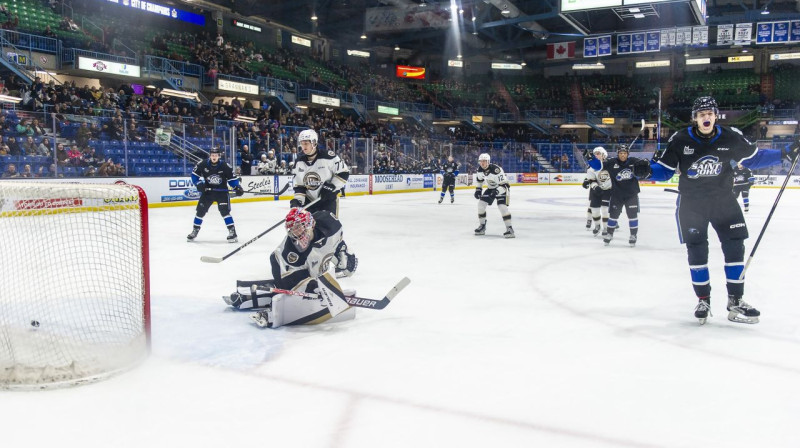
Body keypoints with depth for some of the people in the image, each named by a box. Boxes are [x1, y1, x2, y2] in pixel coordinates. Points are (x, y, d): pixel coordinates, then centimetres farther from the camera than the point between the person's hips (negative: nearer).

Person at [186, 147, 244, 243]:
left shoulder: (225, 166, -13)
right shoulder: (203, 164, -10)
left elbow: (232, 178, -3)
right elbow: (194, 174, 3)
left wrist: (237, 187, -16)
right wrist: (199, 184, -10)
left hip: (221, 192, -2)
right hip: (207, 191, 3)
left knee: (225, 211, -15)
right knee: (200, 210, 4)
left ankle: (232, 232, -10)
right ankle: (195, 231, 22)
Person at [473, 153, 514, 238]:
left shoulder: (496, 169, -34)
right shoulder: (480, 169, -11)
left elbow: (504, 184, -35)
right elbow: (479, 179, 13)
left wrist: (496, 192, -47)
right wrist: (478, 189, 7)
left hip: (501, 189, -7)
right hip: (491, 188, 7)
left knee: (502, 206, -24)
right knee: (481, 203, -3)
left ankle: (509, 228, -18)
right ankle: (482, 226, 11)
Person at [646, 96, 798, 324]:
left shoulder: (731, 137, -6)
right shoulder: (680, 140, -11)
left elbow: (753, 158, 8)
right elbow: (664, 170, -6)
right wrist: (648, 170, -26)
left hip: (723, 200, 2)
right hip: (691, 202, -2)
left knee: (735, 247, 0)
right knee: (696, 251, 1)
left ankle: (735, 302, 11)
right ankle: (703, 300, 17)